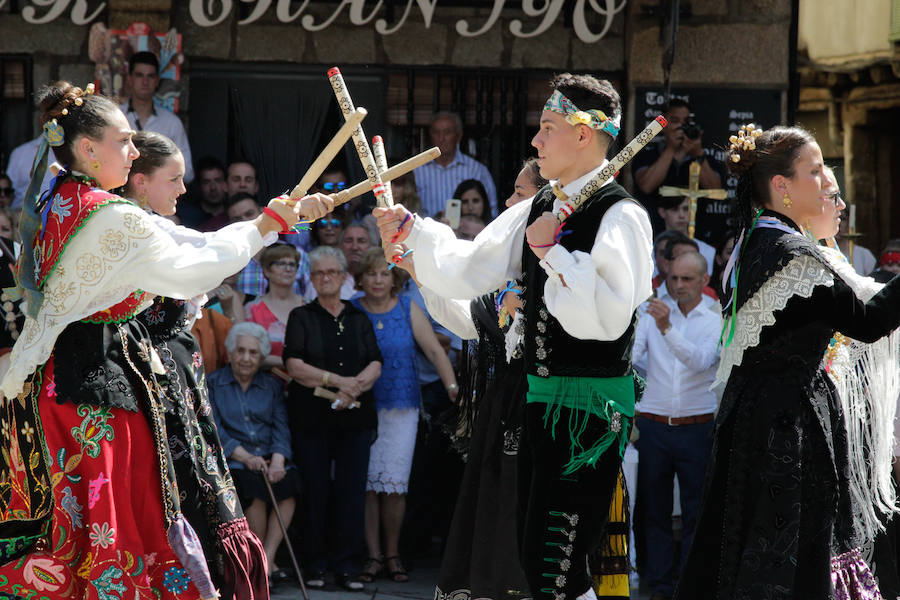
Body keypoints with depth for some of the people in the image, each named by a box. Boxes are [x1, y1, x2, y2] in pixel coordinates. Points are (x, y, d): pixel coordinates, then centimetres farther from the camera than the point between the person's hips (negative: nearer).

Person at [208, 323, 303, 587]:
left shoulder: (272, 386, 19)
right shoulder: (212, 384, 9)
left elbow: (281, 427, 8)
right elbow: (214, 430, -3)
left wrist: (277, 460, -13)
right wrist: (245, 457, -17)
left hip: (269, 458, 3)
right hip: (230, 461, -3)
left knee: (289, 482, -30)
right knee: (253, 485, -34)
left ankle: (266, 559, -26)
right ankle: (261, 563, -20)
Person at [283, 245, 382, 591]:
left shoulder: (359, 319, 15)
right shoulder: (302, 318, 7)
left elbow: (375, 366, 6)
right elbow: (295, 366, -5)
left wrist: (352, 389, -13)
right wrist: (337, 380, -13)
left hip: (355, 417, 2)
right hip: (311, 419, -2)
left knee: (352, 491, -3)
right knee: (315, 490, -3)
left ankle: (347, 567, 0)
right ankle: (315, 566, 3)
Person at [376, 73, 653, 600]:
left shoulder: (621, 216, -13)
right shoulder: (538, 209, 13)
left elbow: (607, 316, -24)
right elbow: (467, 271, 17)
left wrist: (550, 251, -20)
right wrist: (410, 229, 7)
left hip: (594, 403, -9)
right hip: (543, 398, 9)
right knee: (537, 555, 12)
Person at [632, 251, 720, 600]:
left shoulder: (715, 322, 1)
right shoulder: (653, 315, 7)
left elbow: (701, 361, -16)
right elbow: (631, 356, -3)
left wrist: (667, 329, -29)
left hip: (696, 427, -2)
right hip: (654, 425, 2)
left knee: (696, 512, 0)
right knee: (654, 510, 6)